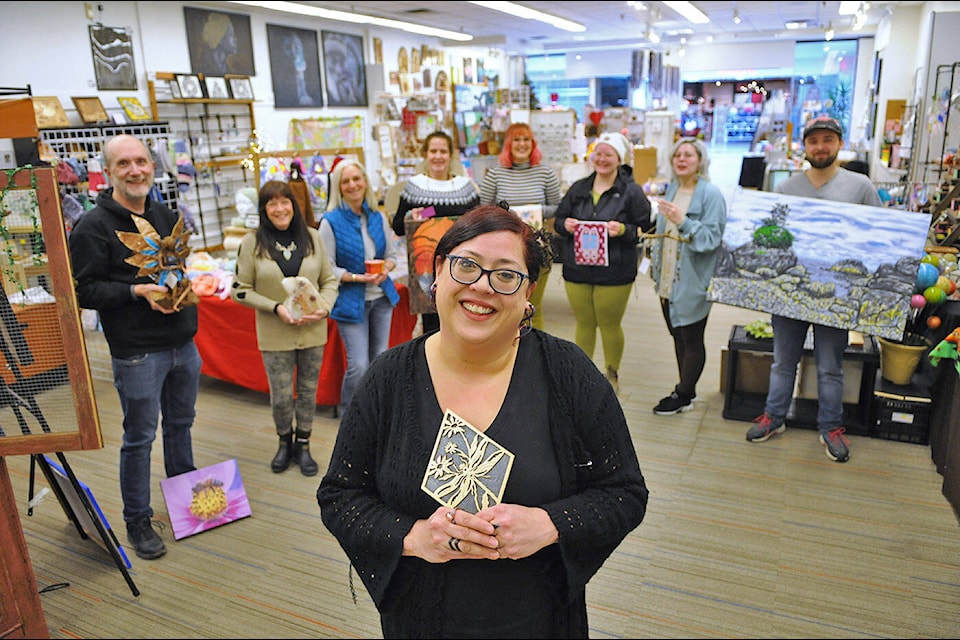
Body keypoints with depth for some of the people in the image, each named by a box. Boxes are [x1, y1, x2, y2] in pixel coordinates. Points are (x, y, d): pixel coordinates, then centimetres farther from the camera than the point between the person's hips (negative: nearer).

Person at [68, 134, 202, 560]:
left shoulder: (166, 216, 11)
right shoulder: (93, 226, -10)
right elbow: (83, 290, -12)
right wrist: (137, 291, -23)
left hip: (183, 344, 7)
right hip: (137, 353, -6)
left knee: (181, 424, 20)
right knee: (139, 437, 4)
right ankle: (137, 521, 20)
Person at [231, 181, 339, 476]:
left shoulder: (312, 237, 1)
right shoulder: (252, 243, -5)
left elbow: (330, 280, 6)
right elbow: (240, 290, -3)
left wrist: (324, 307, -12)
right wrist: (276, 307, -15)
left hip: (313, 331, 2)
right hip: (275, 335, -2)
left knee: (308, 391, 11)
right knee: (281, 396, 4)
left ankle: (303, 446, 31)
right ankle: (284, 442, 32)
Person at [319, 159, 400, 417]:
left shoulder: (378, 218, 5)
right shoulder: (331, 222, -9)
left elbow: (392, 254, 13)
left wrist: (385, 268, -9)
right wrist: (357, 277, -21)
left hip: (381, 298, 5)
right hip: (351, 301, -5)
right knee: (358, 366, -8)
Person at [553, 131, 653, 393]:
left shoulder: (632, 191, -1)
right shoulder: (578, 189, 11)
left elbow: (644, 228, -2)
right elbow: (558, 219, 15)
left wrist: (623, 230, -20)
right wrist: (565, 225, -8)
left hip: (614, 271, -3)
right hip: (577, 269, 3)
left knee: (610, 324, 8)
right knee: (584, 323, 12)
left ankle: (612, 374, 30)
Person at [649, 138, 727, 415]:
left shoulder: (711, 194, -11)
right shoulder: (672, 189, 11)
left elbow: (712, 237, -18)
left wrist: (683, 221, -30)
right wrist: (655, 262, 18)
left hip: (692, 282, -7)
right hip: (668, 280, 8)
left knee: (692, 341, 4)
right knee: (678, 338, 16)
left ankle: (683, 395, 16)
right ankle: (687, 392, 29)